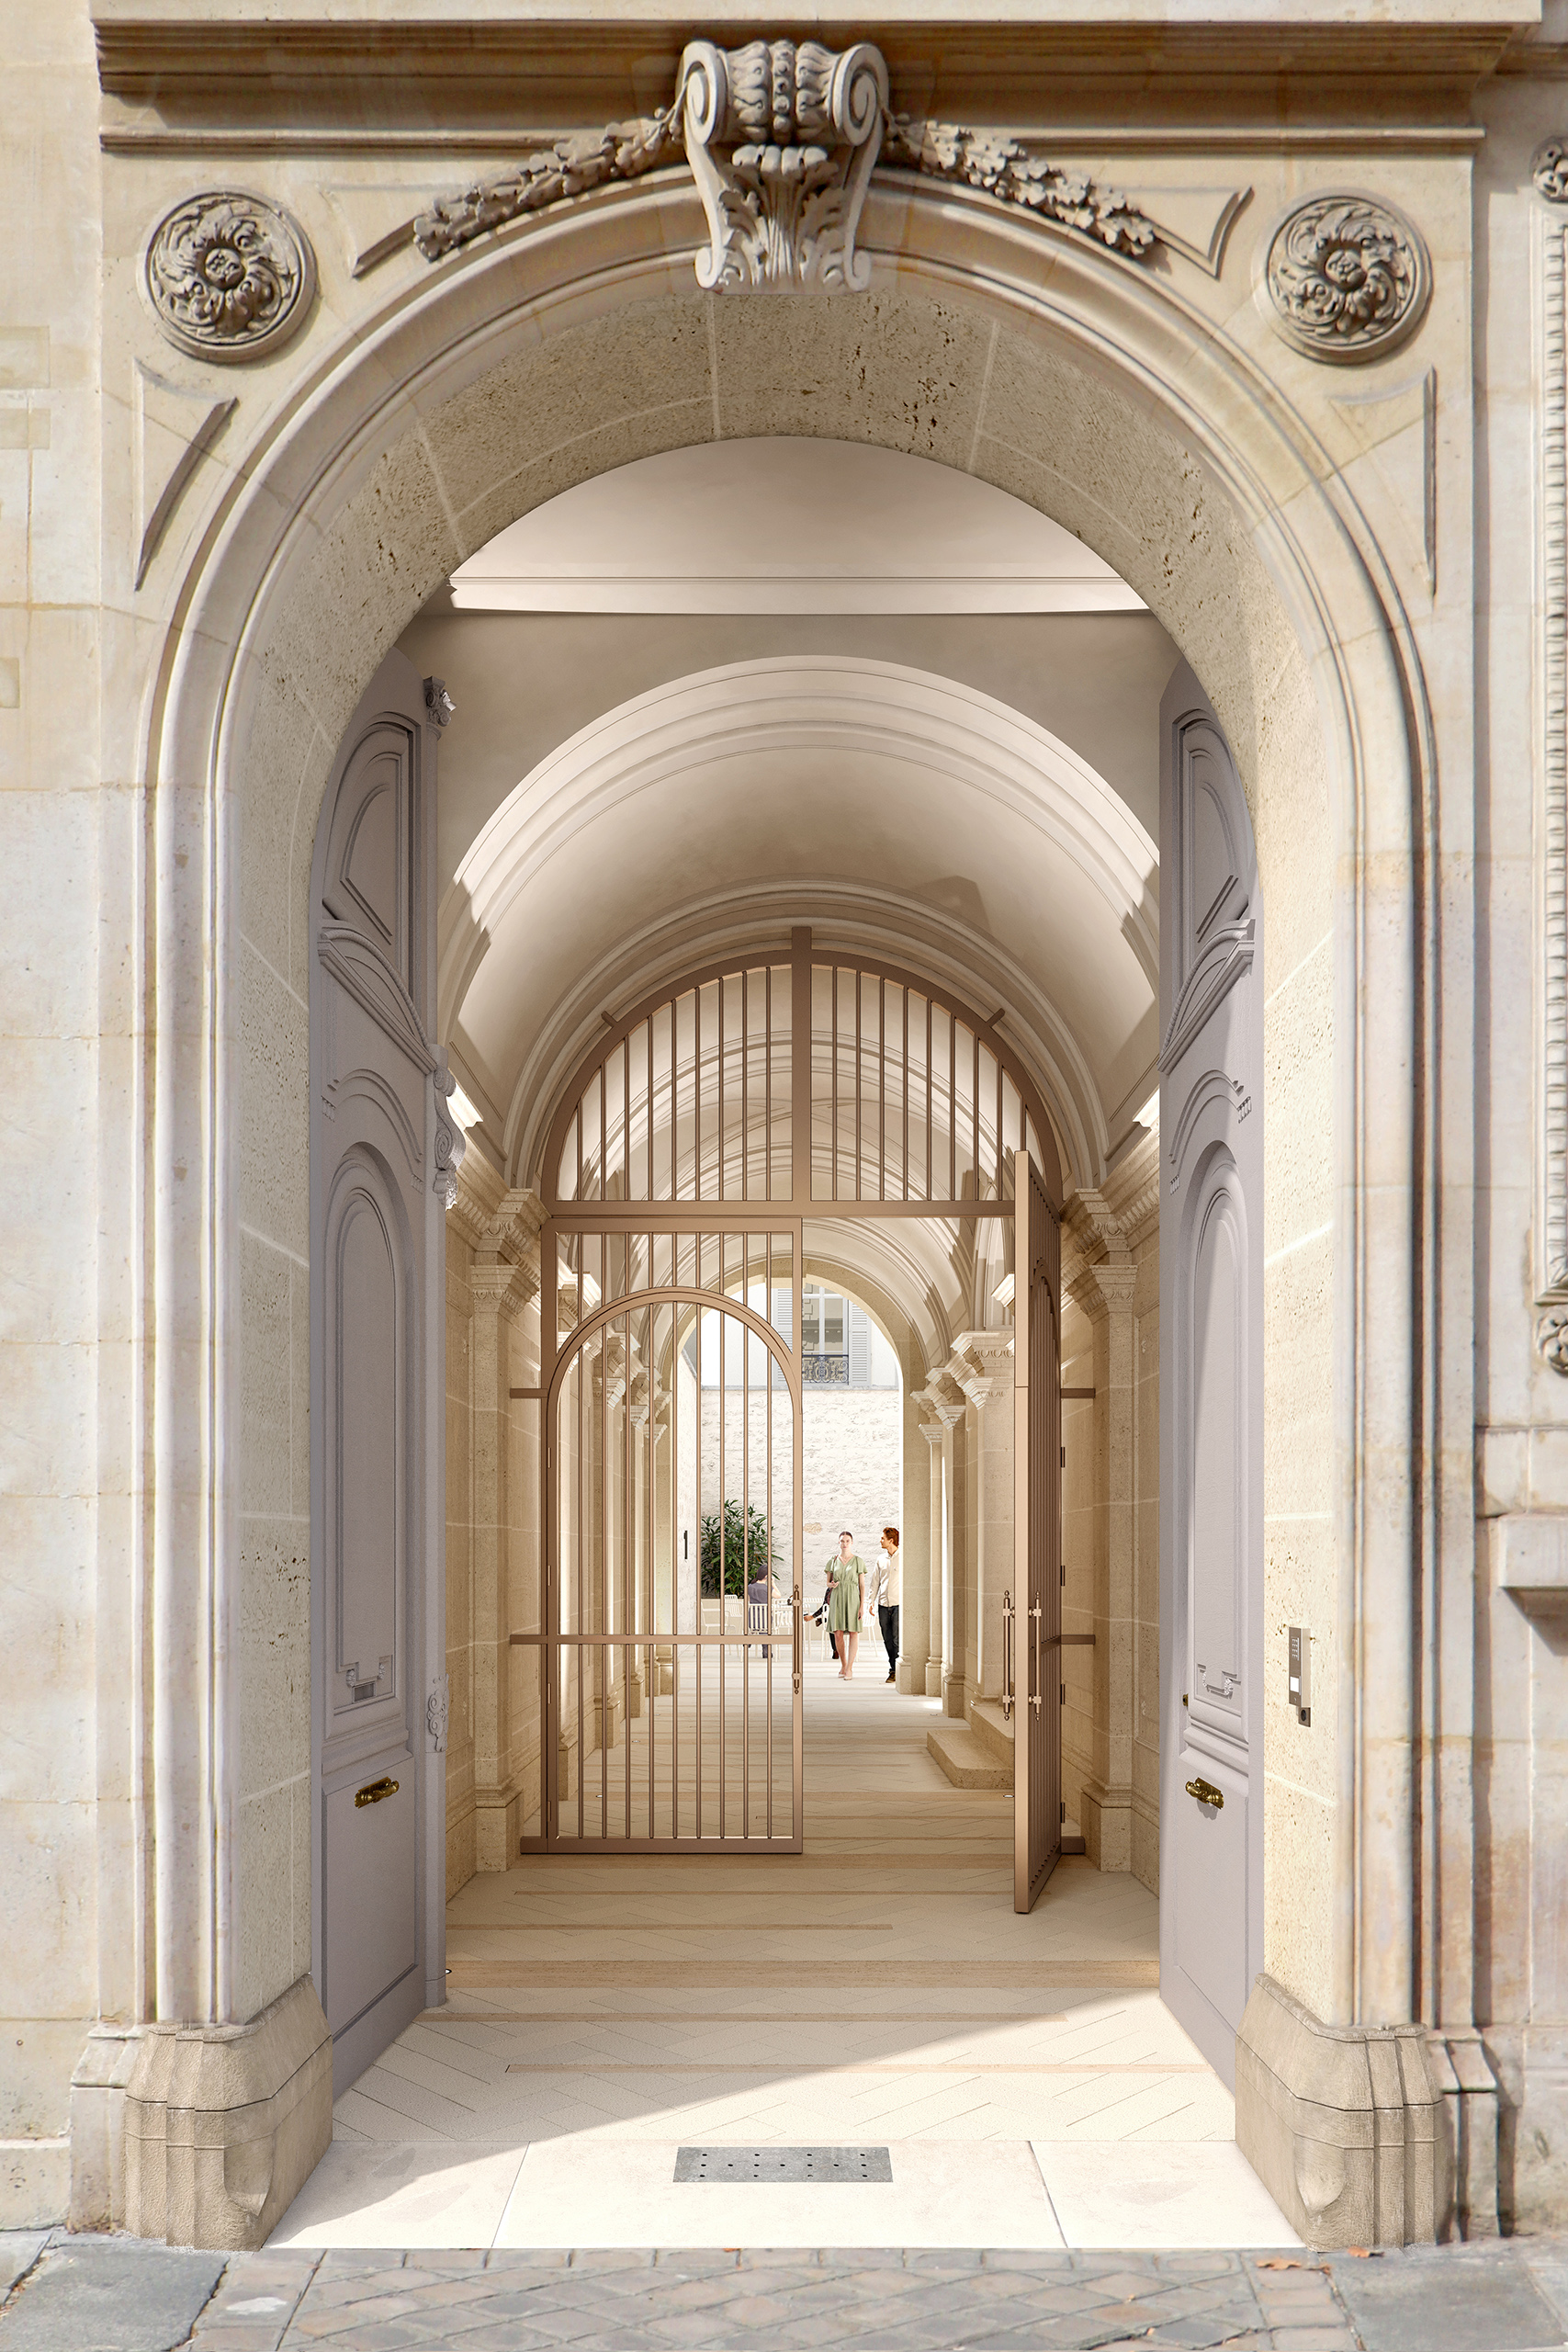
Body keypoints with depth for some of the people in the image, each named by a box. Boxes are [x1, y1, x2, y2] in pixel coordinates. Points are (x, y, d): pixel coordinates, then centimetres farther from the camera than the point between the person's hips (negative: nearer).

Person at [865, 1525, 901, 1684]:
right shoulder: (881, 1559, 12)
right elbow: (874, 1582, 16)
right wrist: (870, 1602, 8)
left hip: (898, 1604, -5)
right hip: (883, 1605, 5)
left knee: (897, 1640, -7)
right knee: (887, 1641, 6)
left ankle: (894, 1671, -1)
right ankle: (894, 1671, 13)